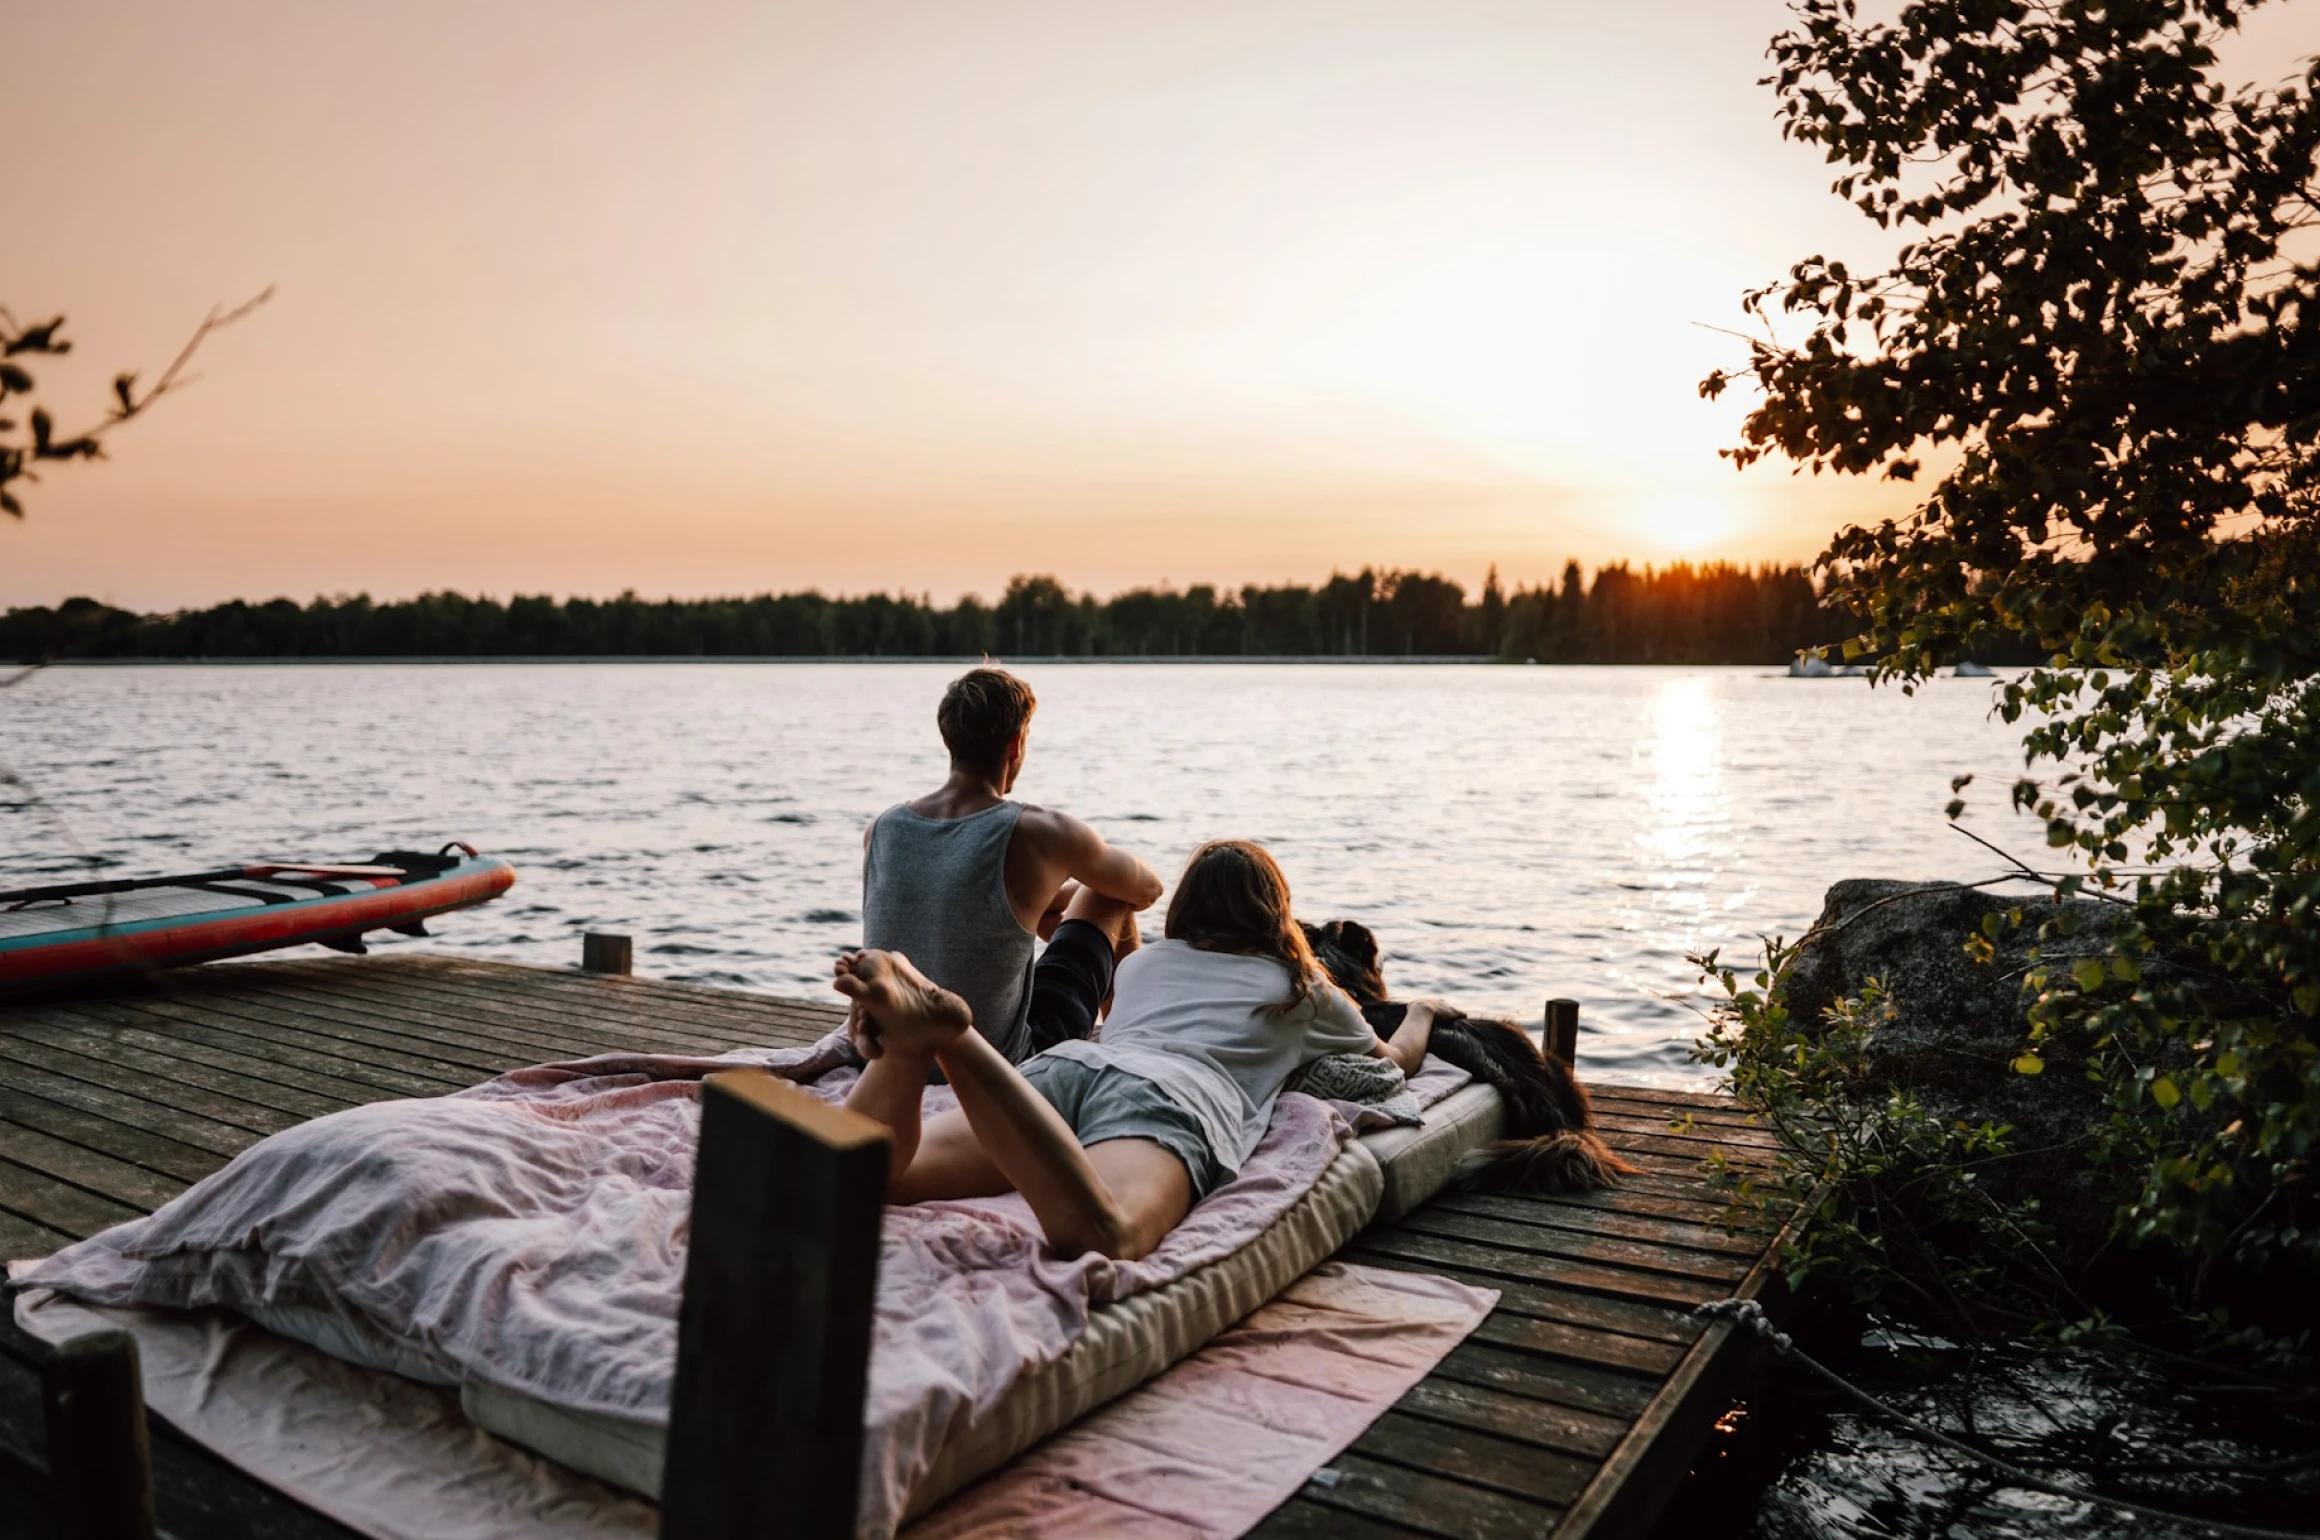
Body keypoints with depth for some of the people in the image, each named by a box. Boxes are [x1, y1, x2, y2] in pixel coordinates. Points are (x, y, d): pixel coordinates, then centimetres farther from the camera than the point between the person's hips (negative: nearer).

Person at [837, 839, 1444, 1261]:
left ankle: (912, 1036, -41)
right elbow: (1394, 1062, 47)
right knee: (1101, 1236, -36)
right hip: (1178, 1093, -4)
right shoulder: (1304, 987, 32)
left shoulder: (1144, 961, 39)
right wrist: (1423, 1013, 68)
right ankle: (949, 1031, -50)